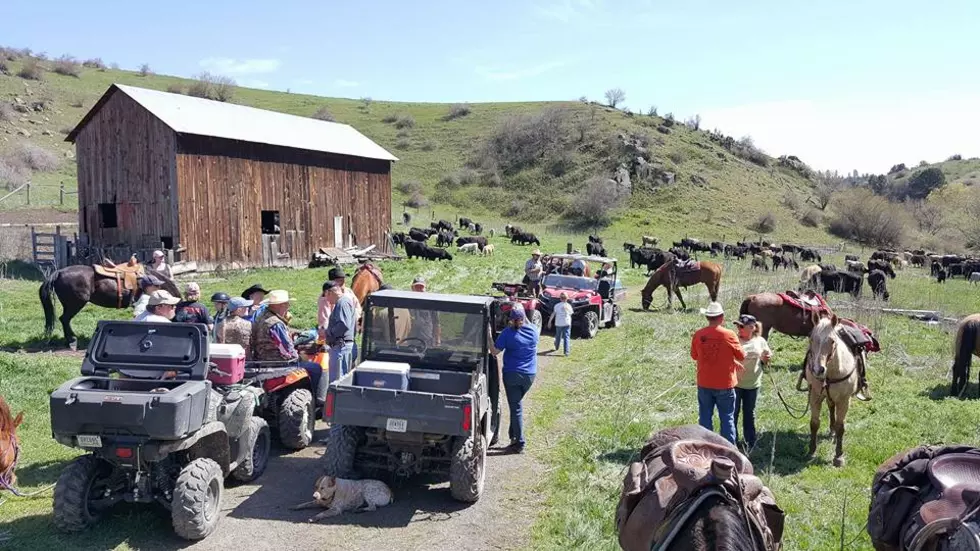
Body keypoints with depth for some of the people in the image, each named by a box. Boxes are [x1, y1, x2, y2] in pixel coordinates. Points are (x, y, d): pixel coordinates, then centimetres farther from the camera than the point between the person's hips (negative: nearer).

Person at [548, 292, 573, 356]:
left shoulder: (557, 306, -3)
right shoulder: (568, 305, 1)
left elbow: (553, 314, -7)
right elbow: (570, 314, 12)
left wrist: (550, 321, -1)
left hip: (558, 324, 1)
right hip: (567, 323, -1)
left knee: (558, 336, 19)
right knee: (566, 337, -3)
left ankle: (556, 347, 39)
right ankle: (566, 351, -13)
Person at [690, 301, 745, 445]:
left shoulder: (698, 335, -7)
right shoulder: (729, 335, -14)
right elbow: (742, 356, -2)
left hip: (704, 384, 2)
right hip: (725, 385, -2)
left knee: (705, 418, 12)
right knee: (727, 418, 9)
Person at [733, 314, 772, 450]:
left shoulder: (760, 341, 0)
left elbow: (766, 359, 13)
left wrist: (767, 358, -9)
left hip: (753, 384, 3)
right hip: (734, 383, -3)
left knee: (749, 413, 17)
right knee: (733, 412, 4)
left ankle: (750, 442, 31)